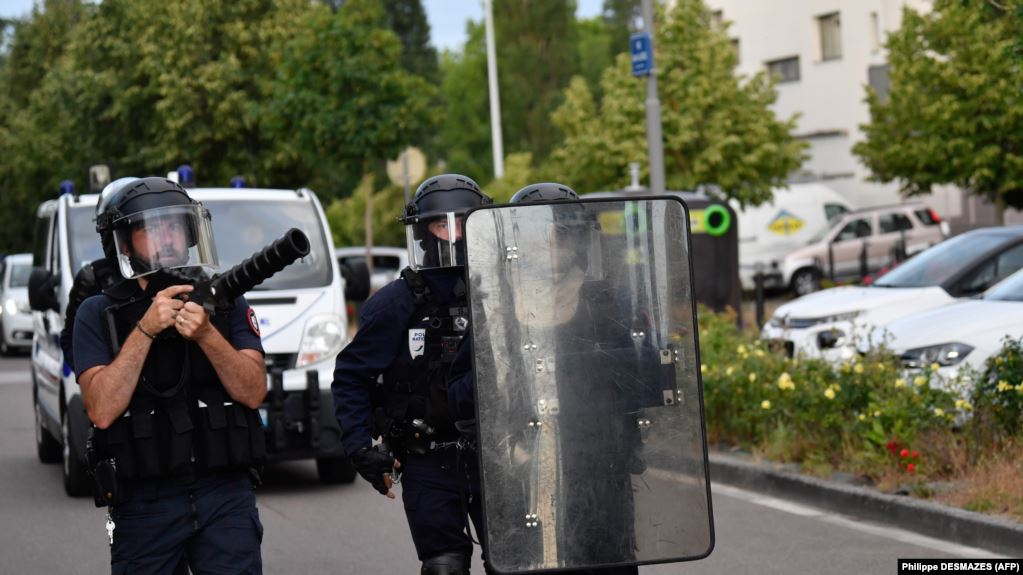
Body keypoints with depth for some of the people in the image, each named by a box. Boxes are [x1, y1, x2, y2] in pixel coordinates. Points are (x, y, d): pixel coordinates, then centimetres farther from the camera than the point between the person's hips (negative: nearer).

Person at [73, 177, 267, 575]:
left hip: (225, 496, 1)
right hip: (143, 506, 0)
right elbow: (102, 411, -10)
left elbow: (253, 392, -3)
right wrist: (145, 329, -15)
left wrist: (206, 333, -17)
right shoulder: (98, 314, 3)